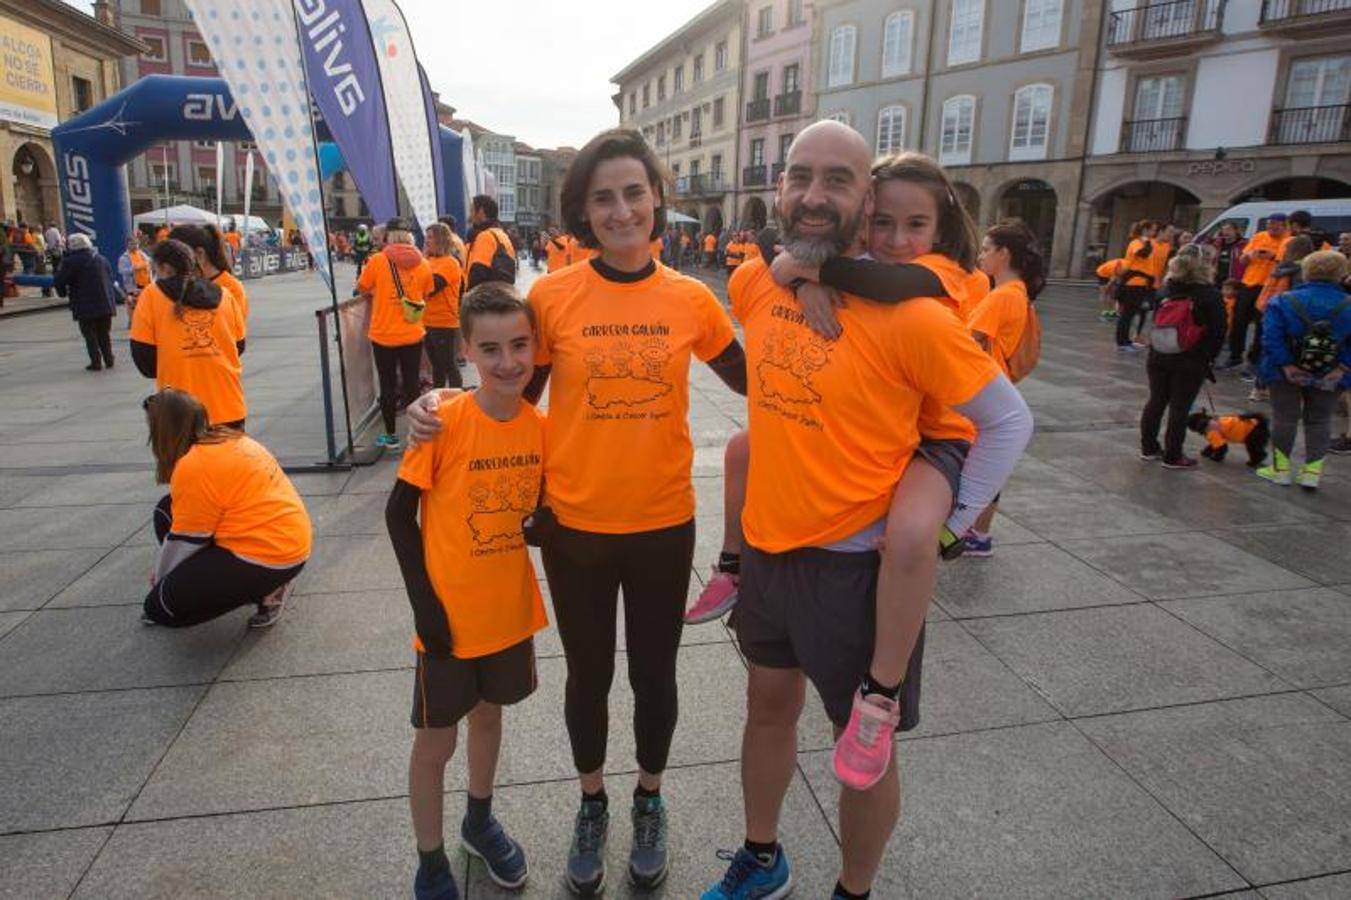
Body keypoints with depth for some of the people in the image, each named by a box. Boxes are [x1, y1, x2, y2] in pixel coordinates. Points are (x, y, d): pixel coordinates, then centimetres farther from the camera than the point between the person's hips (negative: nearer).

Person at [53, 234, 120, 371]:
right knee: (105, 333, 15)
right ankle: (108, 360, 17)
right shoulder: (102, 260, 11)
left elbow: (59, 282, -8)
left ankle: (96, 362, 0)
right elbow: (112, 281, 16)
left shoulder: (71, 262, -8)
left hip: (85, 306, -5)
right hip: (106, 304, 5)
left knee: (90, 335, 3)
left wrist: (63, 292, 12)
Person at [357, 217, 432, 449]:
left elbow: (361, 289, 3)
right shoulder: (422, 264, -2)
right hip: (413, 335, 2)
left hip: (383, 335, -2)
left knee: (388, 385, 9)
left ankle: (390, 435, 19)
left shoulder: (377, 261, -8)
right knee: (411, 383, 9)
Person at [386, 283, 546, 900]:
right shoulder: (446, 421, -20)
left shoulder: (540, 425, -7)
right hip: (450, 615, -4)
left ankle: (480, 822, 50)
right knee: (435, 743, 11)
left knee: (489, 712, 24)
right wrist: (424, 603, -14)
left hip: (510, 609, 4)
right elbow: (399, 512, -13)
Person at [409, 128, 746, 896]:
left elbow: (755, 383, 9)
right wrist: (446, 406, -15)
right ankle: (593, 805, 45)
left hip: (664, 524, 1)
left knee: (655, 672, 18)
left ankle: (650, 801, 45)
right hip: (576, 524, 0)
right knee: (589, 673, 18)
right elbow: (517, 394, 2)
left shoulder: (691, 299, -5)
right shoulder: (552, 295, -9)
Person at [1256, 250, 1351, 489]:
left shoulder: (1282, 302, -13)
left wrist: (1285, 365, -16)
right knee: (1319, 421, 14)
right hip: (1328, 377, 2)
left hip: (1287, 372, -2)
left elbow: (1271, 338, -20)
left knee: (1284, 418, 10)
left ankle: (1281, 469, 18)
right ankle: (1312, 471, 15)